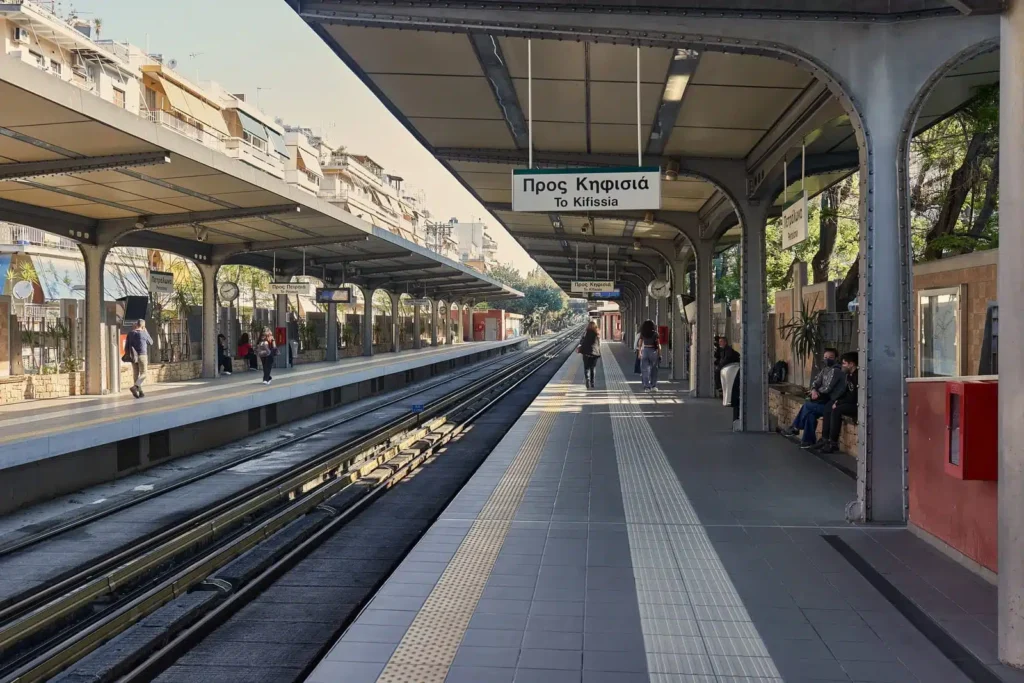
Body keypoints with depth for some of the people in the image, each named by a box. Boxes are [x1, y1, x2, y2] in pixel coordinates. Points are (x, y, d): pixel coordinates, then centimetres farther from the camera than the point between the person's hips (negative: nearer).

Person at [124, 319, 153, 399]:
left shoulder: (130, 333, 5)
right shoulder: (143, 333, -9)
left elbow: (126, 346, 5)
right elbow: (150, 342, 8)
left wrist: (127, 355, 13)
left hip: (133, 356, 6)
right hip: (142, 356, -5)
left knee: (136, 375, 10)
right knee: (144, 374, -2)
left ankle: (140, 392, 10)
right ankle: (134, 387, -23)